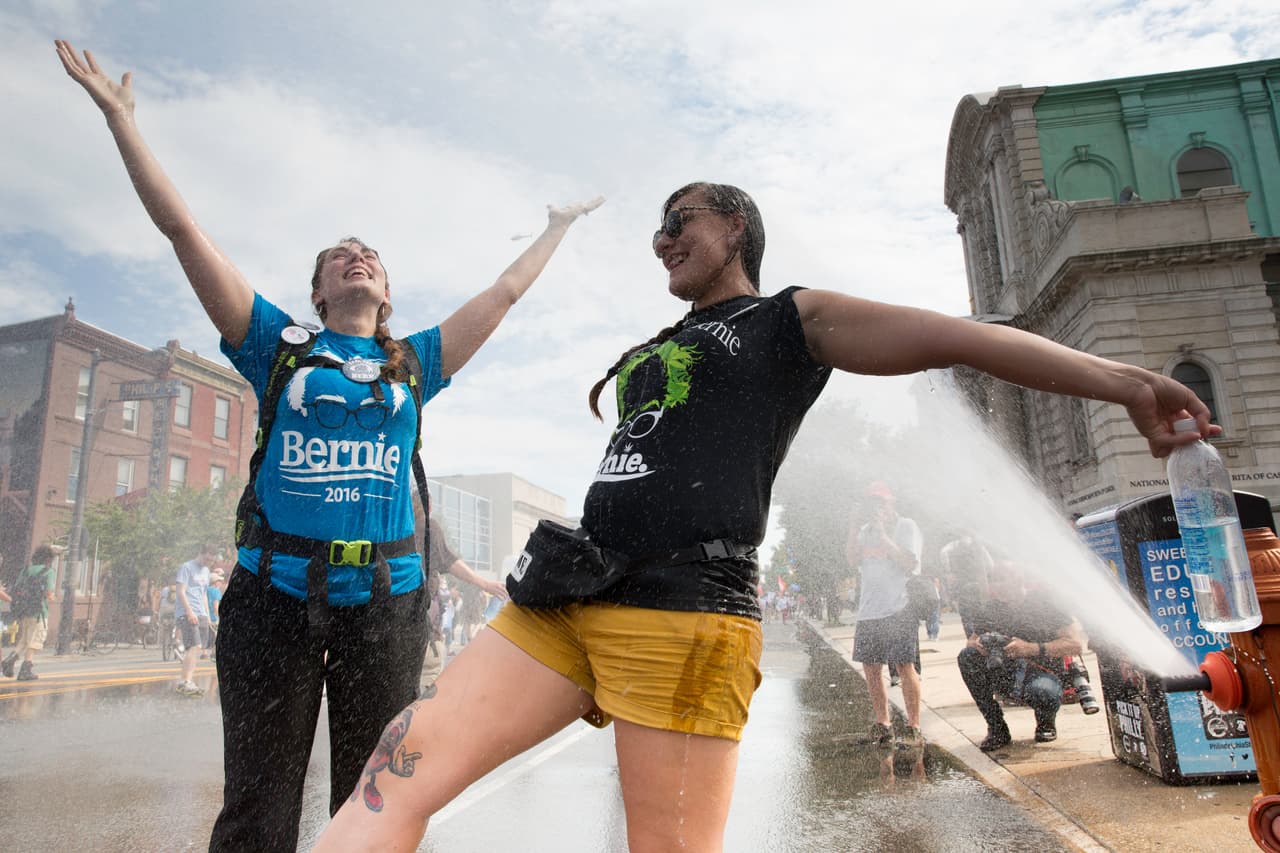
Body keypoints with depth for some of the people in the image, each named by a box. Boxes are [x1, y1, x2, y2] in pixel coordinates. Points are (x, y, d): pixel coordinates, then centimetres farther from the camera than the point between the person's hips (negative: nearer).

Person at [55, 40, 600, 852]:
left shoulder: (414, 363, 12)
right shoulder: (279, 344, 9)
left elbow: (506, 290, 19)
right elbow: (185, 232, 8)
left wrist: (559, 226, 27)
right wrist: (120, 115, 10)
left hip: (385, 598, 1)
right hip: (273, 594, -1)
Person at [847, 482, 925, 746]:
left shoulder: (906, 526, 0)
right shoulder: (866, 529, 18)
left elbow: (909, 563, -12)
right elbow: (853, 560, 8)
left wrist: (883, 536, -15)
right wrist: (853, 531, -3)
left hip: (900, 607, -6)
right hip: (869, 609, 6)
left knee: (904, 666, -8)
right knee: (871, 666, 9)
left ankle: (914, 728, 1)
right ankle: (882, 723, 21)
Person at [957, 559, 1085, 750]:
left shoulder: (1042, 603, -13)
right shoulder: (992, 607, 0)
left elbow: (1077, 644, -19)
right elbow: (971, 641, 10)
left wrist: (1031, 648, -28)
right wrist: (979, 644, -17)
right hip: (1007, 673, 5)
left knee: (1041, 692, -39)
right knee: (967, 656, -19)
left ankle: (1046, 723, 2)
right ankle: (997, 729, -10)